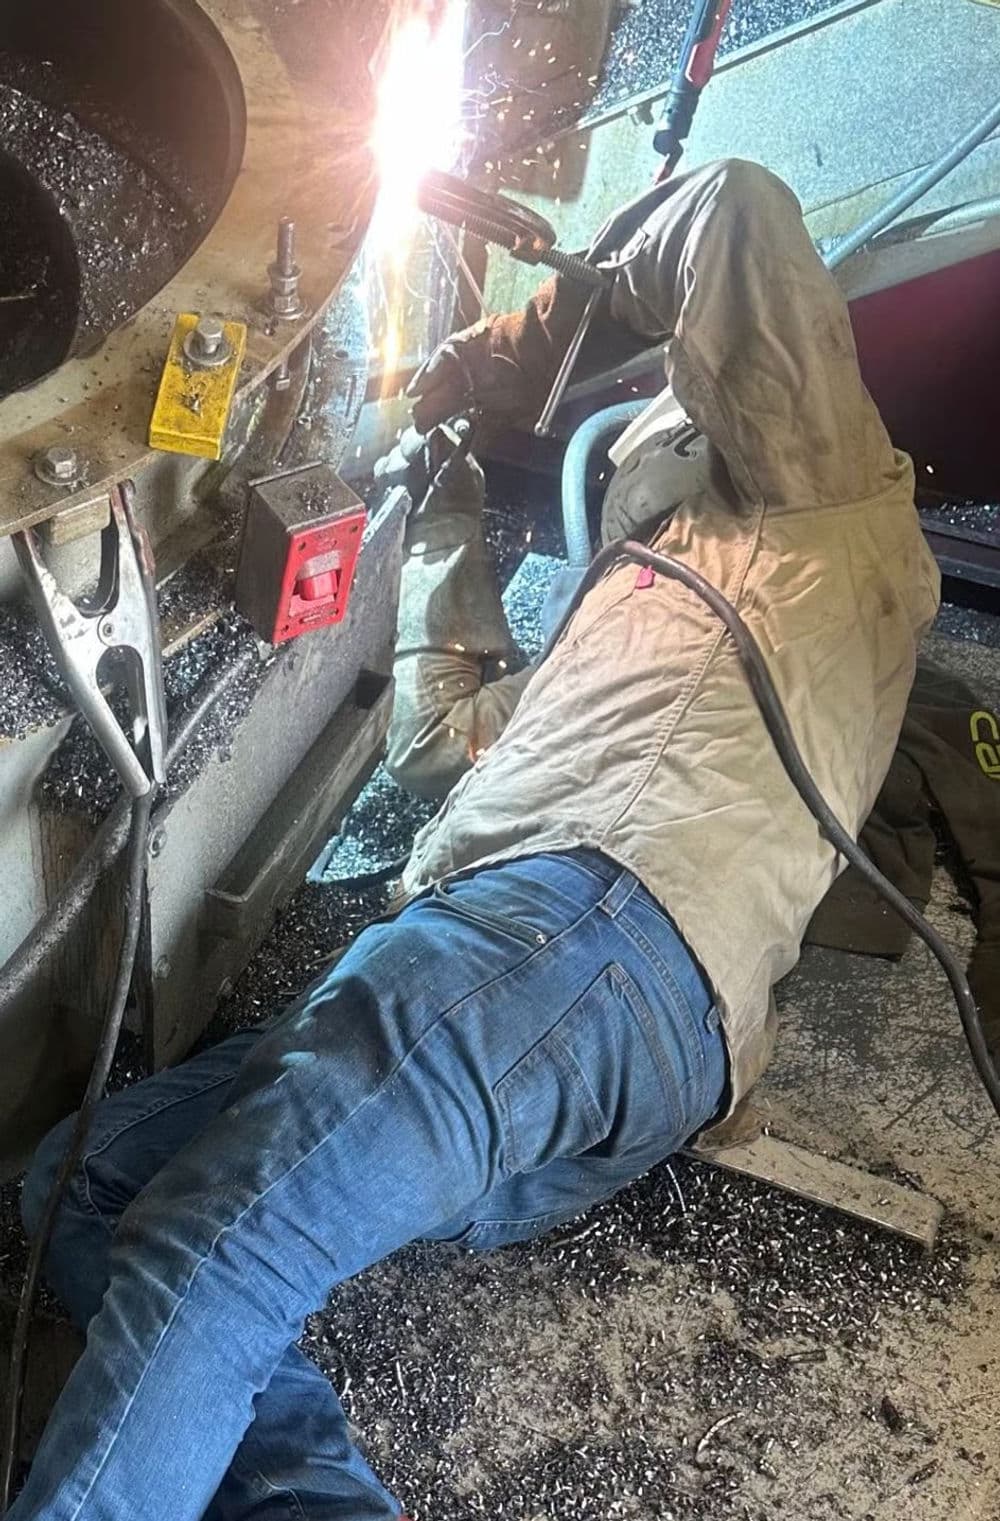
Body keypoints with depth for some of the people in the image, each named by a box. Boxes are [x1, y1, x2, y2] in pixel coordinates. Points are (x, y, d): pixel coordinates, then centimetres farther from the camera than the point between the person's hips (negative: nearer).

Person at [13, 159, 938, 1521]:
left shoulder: (835, 518, 18)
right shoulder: (638, 618, 42)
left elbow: (734, 212, 7)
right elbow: (441, 733, 43)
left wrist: (497, 356, 19)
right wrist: (446, 525, 47)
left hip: (601, 923, -9)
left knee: (202, 1260, -25)